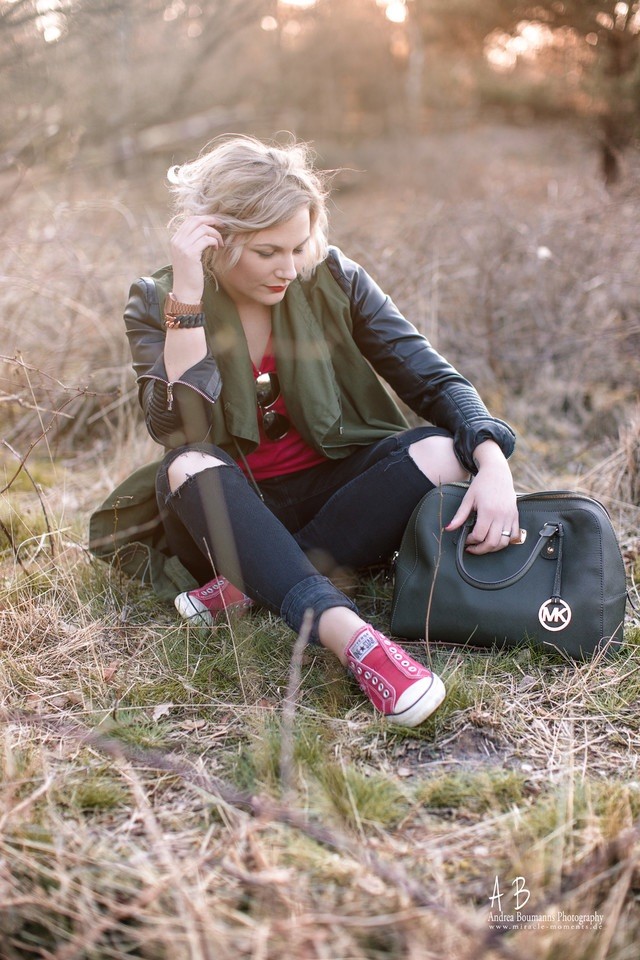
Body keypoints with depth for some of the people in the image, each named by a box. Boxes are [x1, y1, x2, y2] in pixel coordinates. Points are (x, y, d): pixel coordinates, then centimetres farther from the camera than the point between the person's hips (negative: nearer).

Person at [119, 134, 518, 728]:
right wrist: (187, 297, -30)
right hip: (227, 516, -1)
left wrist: (493, 463, -26)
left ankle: (252, 585, -28)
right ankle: (349, 635, -49)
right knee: (189, 468, -34)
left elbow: (433, 379, -8)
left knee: (441, 451, -24)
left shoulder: (333, 280, -4)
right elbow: (177, 430, -23)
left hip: (330, 493, 2)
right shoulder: (157, 304, -7)